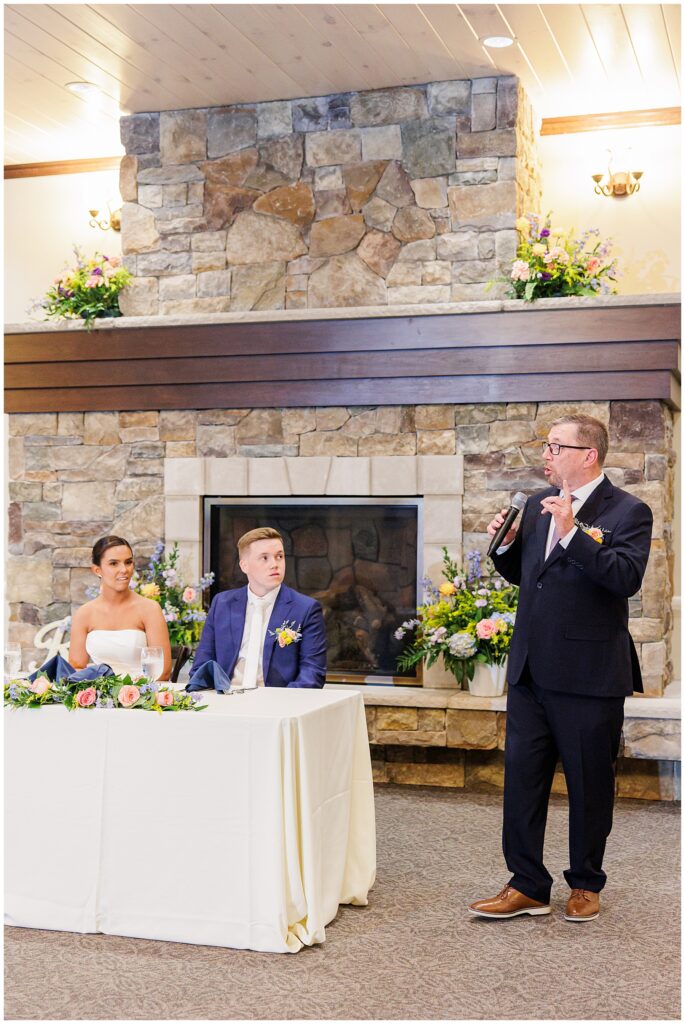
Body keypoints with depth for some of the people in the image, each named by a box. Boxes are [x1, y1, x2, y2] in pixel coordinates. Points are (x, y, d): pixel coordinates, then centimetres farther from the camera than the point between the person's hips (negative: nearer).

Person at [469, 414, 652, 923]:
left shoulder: (628, 512, -8)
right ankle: (527, 885, 17)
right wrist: (506, 544, 1)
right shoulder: (538, 505, 11)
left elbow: (627, 577, -23)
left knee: (590, 785, 9)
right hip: (531, 670, 6)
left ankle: (586, 884, 26)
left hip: (589, 675, -6)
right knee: (522, 777, 7)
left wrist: (572, 531, -27)